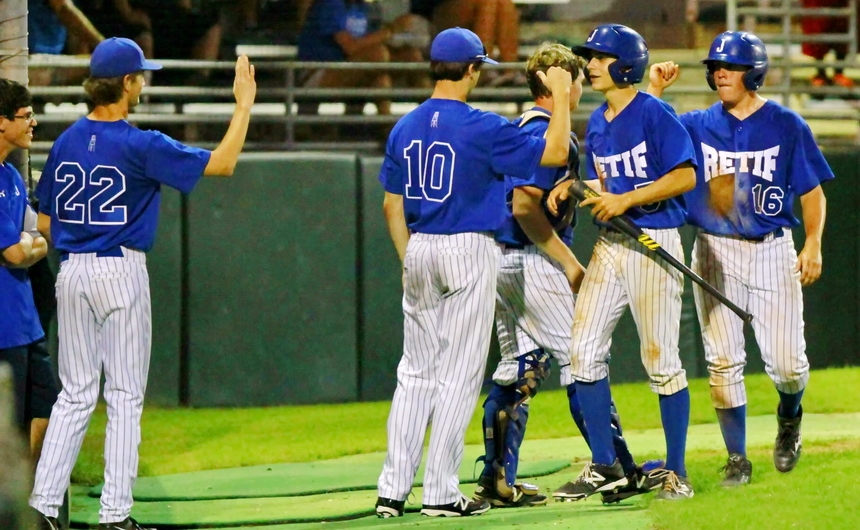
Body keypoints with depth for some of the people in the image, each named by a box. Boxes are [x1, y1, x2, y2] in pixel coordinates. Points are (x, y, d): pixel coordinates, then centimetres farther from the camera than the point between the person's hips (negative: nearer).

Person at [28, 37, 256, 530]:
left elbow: (45, 221, 11)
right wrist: (244, 103, -2)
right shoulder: (139, 146, -13)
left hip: (71, 272, 6)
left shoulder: (66, 142, 5)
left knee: (76, 395, 11)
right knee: (125, 397, 2)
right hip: (121, 272, -5)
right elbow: (222, 162, -11)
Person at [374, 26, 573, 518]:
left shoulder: (405, 128, 5)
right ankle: (442, 493, 0)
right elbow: (555, 152, -11)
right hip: (469, 254, -5)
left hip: (419, 254, 5)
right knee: (459, 375, 0)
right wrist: (562, 95, 1)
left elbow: (392, 205, 10)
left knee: (416, 373, 11)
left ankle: (393, 490, 6)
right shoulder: (481, 127, -12)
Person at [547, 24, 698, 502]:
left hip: (654, 245, -8)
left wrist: (625, 200, -18)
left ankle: (677, 473, 6)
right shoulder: (598, 123, 13)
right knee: (585, 352, 1)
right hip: (610, 244, 8)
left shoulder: (655, 113, -10)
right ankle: (605, 467, 10)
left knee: (661, 360, -3)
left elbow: (685, 176, -16)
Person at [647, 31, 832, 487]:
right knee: (722, 362, -1)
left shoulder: (785, 125, 1)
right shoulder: (696, 125, 7)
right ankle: (737, 458, 9)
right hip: (715, 252, 2)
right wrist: (654, 92, -6)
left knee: (785, 362, -6)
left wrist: (813, 244, -8)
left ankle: (789, 415, 27)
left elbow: (812, 191, 3)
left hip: (772, 250, -2)